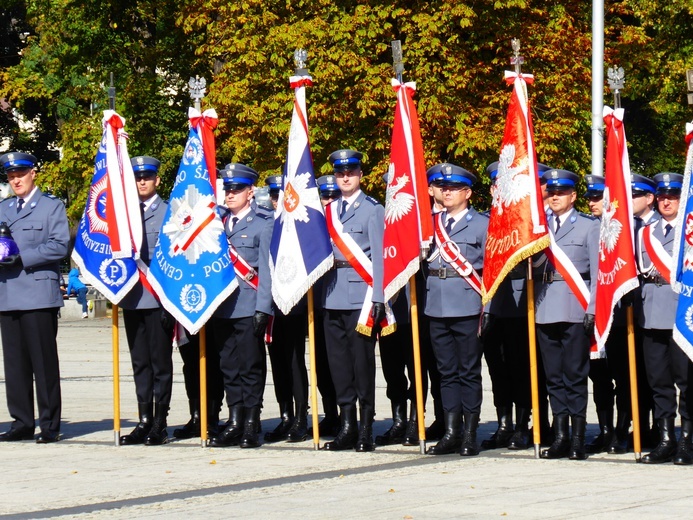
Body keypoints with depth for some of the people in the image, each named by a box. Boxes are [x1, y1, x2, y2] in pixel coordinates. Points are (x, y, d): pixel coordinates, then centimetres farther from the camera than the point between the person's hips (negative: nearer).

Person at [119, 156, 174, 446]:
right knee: (139, 363, 8)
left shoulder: (169, 213, 0)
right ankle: (144, 421, 12)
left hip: (159, 299, -5)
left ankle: (159, 424, 3)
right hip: (132, 299, 5)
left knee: (160, 362, 0)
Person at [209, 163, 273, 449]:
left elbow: (266, 270, -5)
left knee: (251, 368, -2)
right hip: (222, 308, 5)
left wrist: (263, 309, -12)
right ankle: (234, 423, 11)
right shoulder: (218, 225, 16)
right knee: (229, 368, 7)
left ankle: (251, 426, 1)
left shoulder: (263, 225, 0)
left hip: (248, 308, -5)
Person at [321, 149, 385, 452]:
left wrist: (376, 299, -12)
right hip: (334, 297, 5)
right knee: (338, 361, 6)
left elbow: (378, 255, -6)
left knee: (362, 360, -3)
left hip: (360, 295, -5)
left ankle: (366, 429, 1)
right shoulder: (330, 210, 14)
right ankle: (347, 426, 12)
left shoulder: (372, 210, -1)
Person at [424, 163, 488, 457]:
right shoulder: (432, 223, 14)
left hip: (468, 308, -4)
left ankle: (470, 436, 3)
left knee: (469, 372, 0)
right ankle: (450, 434, 11)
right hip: (437, 308, 4)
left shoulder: (482, 224, 1)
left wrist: (486, 308, -7)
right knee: (447, 372, 8)